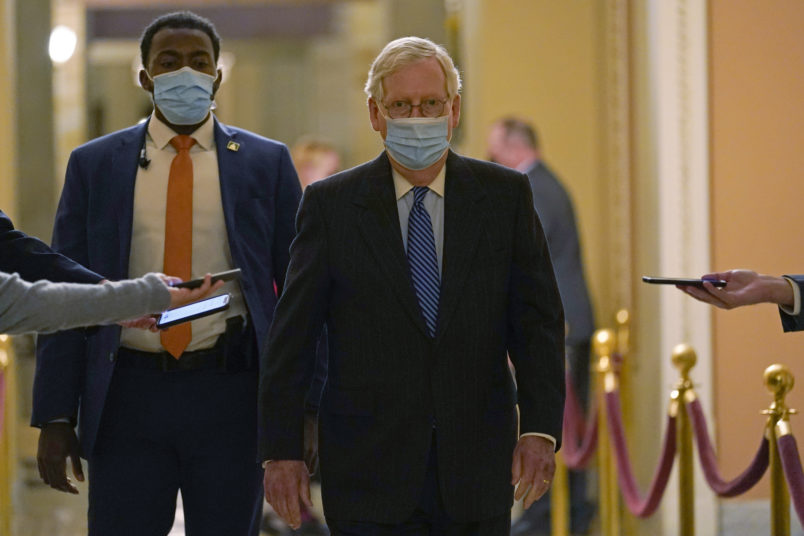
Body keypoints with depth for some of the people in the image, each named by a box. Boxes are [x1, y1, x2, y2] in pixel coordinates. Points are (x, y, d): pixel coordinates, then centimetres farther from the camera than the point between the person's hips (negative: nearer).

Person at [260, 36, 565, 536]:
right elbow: (291, 339, 2)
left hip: (476, 473, 2)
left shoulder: (504, 195, 6)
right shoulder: (331, 204, 2)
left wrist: (540, 429, -9)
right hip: (368, 472, -2)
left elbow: (539, 321, 3)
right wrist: (282, 451, -4)